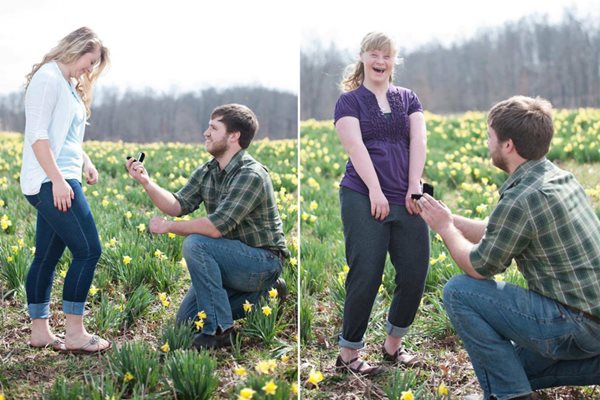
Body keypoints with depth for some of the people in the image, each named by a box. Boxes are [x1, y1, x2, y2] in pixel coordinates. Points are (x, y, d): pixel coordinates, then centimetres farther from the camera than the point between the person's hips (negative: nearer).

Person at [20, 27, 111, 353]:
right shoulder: (48, 78, -10)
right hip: (51, 181, -10)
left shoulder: (68, 84, 20)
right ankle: (73, 333, -2)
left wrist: (85, 162, 9)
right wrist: (57, 180, -22)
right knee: (88, 251, -9)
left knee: (47, 256, 11)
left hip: (61, 182, 10)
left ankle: (39, 332, 16)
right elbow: (37, 134, -17)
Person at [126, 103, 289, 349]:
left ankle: (218, 329, -20)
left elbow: (216, 226, -30)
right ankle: (262, 292, 19)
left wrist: (167, 227, -19)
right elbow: (178, 205, -1)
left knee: (195, 244, -29)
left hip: (264, 260, -9)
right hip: (233, 261, 9)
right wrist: (146, 182, -14)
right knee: (186, 319, 9)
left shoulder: (251, 176, -24)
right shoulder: (206, 172, 6)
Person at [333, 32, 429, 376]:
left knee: (415, 274, 0)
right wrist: (376, 191, -16)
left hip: (406, 199, 4)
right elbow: (355, 146, -7)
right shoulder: (350, 100, 5)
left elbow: (418, 141, 5)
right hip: (364, 198, -4)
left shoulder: (408, 98, 16)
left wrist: (414, 187, -8)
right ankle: (349, 353, 9)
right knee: (366, 276, -5)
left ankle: (393, 344, 21)